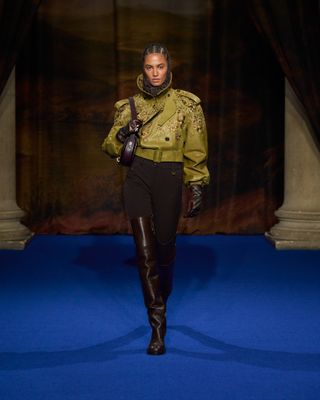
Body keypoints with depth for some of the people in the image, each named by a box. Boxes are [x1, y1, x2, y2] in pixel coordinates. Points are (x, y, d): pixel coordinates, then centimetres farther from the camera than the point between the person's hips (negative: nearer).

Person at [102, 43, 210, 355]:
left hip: (169, 179, -1)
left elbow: (195, 153, 4)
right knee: (144, 250, -9)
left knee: (164, 245, 10)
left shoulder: (186, 104, 2)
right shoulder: (130, 105, 7)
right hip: (137, 177, 1)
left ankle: (164, 292, 44)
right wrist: (122, 133, -8)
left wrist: (196, 189, 1)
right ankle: (158, 324, -7)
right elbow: (110, 148, 13)